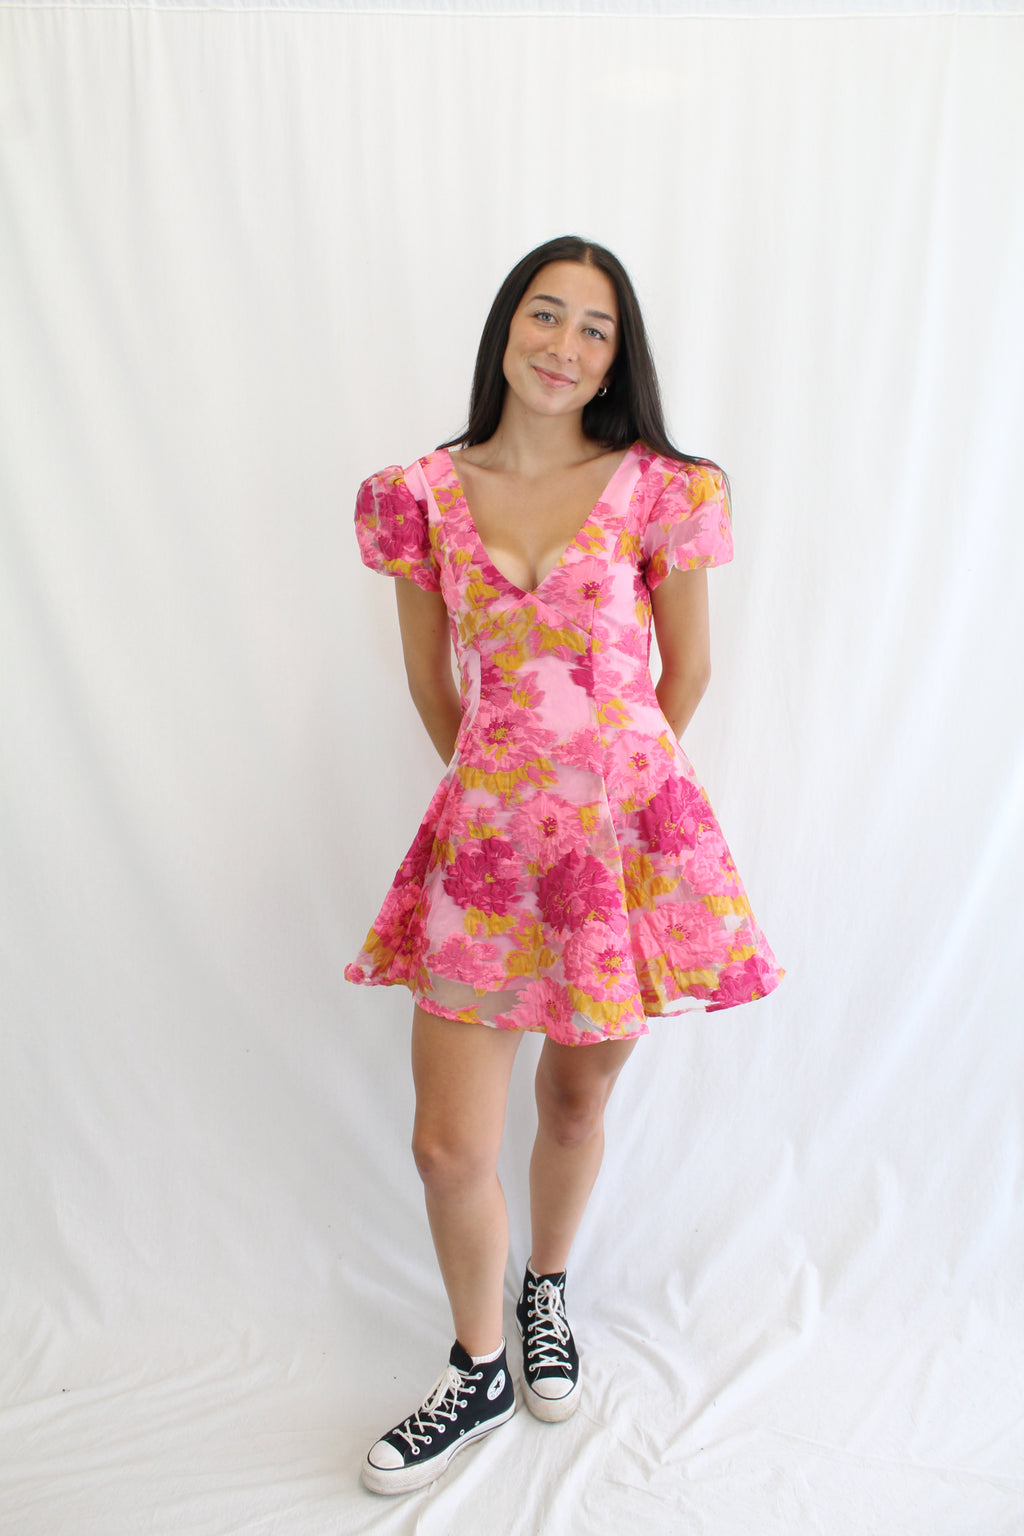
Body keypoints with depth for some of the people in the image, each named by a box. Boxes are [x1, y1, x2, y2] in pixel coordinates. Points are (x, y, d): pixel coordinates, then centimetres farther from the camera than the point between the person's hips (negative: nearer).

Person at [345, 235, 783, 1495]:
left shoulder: (660, 490, -2)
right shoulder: (422, 495, 2)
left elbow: (686, 670, 8)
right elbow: (433, 686, 11)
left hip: (628, 832, 0)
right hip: (487, 834, 1)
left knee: (578, 1095, 16)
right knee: (448, 1144, 5)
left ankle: (546, 1293, 48)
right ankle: (477, 1373, 34)